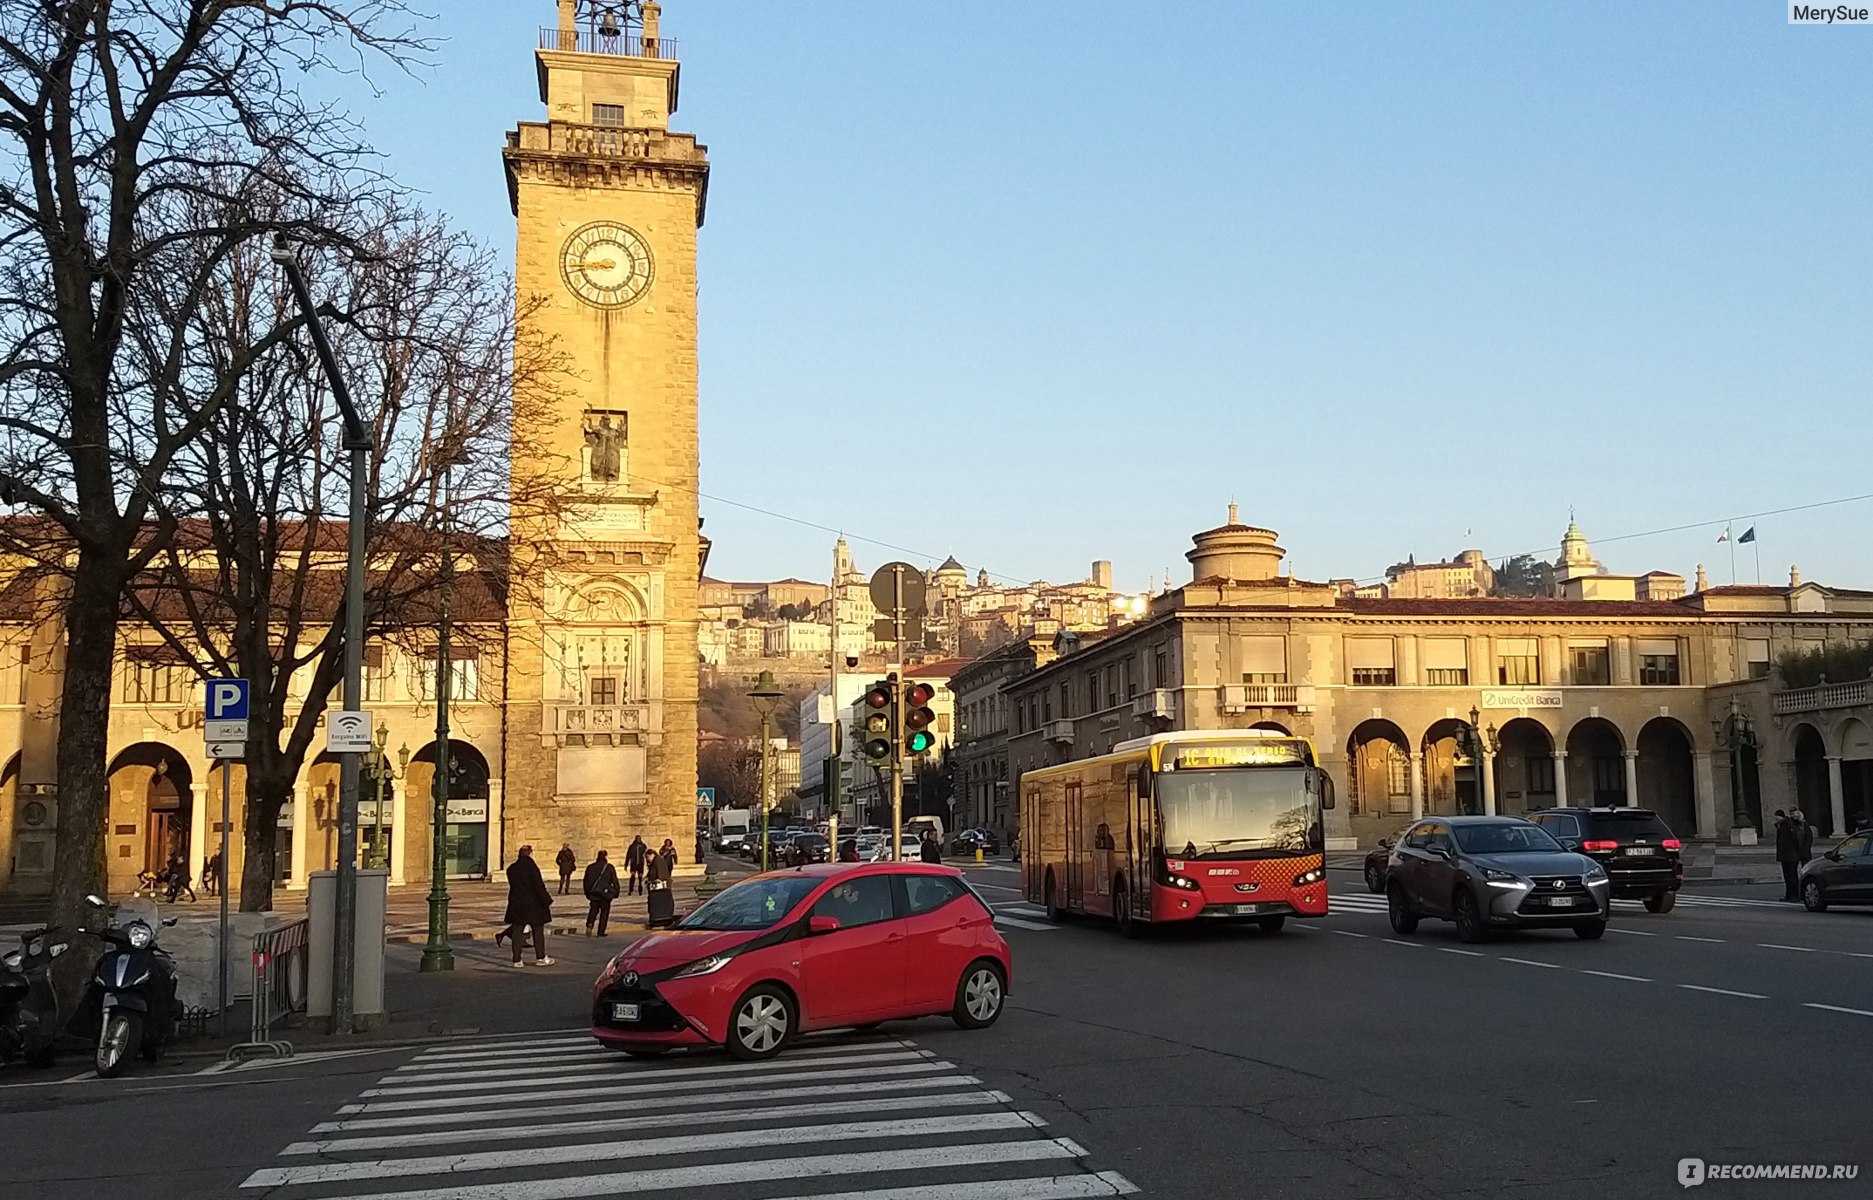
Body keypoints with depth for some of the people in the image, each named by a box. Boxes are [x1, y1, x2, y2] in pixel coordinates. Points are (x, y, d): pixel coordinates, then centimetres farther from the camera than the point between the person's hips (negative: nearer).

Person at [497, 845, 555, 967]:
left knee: (517, 931, 8)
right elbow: (538, 887, -16)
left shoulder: (511, 869, 3)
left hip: (516, 905, 5)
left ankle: (517, 960, 8)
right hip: (533, 905, -5)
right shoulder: (531, 867, -16)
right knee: (538, 931, 8)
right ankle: (540, 958, 14)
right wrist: (547, 901, -7)